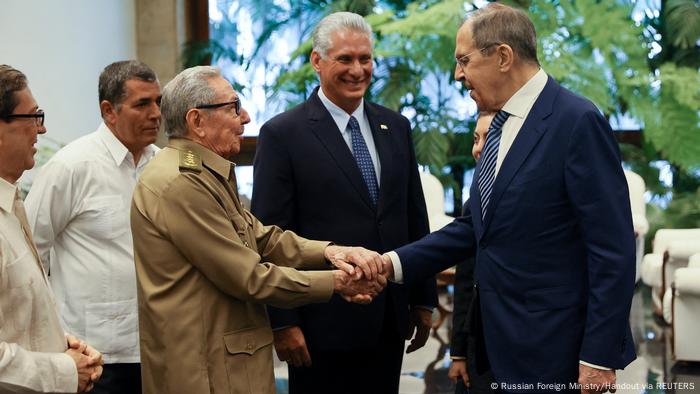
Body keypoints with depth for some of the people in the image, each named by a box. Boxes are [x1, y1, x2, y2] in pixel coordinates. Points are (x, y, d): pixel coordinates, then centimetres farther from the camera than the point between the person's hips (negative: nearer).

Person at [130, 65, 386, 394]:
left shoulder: (206, 174, 13)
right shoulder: (179, 184, -20)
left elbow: (263, 239, 8)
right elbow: (249, 277, -18)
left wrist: (328, 251, -8)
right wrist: (337, 282, -10)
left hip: (230, 359, 10)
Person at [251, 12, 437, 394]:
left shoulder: (395, 126, 9)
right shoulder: (282, 135, -8)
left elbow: (415, 218, 13)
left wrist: (423, 299, 12)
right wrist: (282, 322, -12)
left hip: (389, 320, 5)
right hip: (322, 323, -5)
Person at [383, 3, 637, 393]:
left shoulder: (578, 121, -16)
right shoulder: (503, 125, 10)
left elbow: (613, 248, -18)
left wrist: (600, 356, -19)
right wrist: (396, 263, 2)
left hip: (553, 348, -8)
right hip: (504, 343, 8)